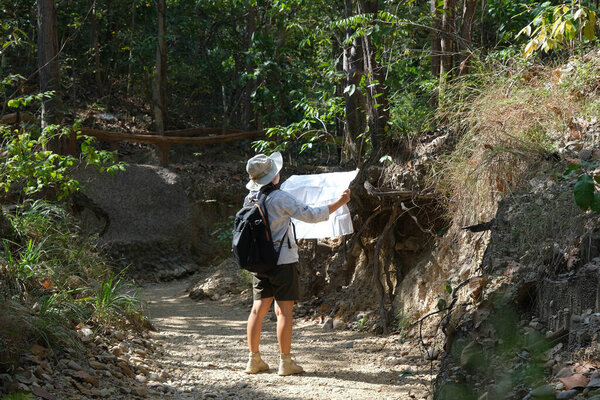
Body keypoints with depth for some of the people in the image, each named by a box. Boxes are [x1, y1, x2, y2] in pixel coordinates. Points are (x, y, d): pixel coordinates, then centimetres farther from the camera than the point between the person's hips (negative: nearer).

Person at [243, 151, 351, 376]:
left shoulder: (249, 199, 5)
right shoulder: (280, 198, -15)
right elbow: (311, 215, -15)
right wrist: (340, 202, -6)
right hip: (283, 261, -6)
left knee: (259, 308, 10)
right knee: (283, 311, -2)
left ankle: (254, 360, 13)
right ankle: (285, 362, 0)